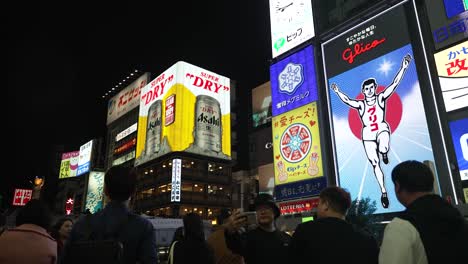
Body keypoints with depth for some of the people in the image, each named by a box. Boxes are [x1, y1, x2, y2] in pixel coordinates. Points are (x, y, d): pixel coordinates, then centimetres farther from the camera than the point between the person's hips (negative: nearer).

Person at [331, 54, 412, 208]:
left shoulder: (381, 98, -1)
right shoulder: (360, 104, 3)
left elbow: (394, 84, -9)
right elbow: (347, 100, -10)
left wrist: (403, 68, -17)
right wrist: (338, 92, -22)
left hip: (382, 128, -1)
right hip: (367, 134, 2)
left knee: (383, 149, -36)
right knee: (375, 164, 2)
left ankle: (384, 153, 5)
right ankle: (383, 192, 15)